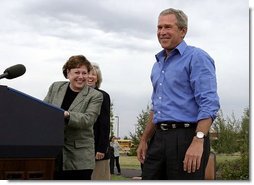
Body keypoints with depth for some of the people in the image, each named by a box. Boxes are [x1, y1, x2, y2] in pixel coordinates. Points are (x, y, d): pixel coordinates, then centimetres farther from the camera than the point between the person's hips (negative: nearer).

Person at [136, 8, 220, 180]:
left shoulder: (196, 57, -6)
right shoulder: (158, 64, 19)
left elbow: (209, 104, -17)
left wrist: (198, 141, -27)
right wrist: (144, 140, 21)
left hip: (186, 138, -8)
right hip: (159, 139, 8)